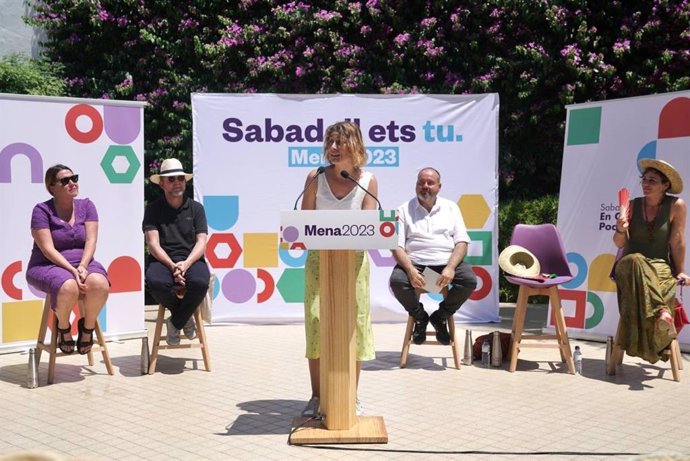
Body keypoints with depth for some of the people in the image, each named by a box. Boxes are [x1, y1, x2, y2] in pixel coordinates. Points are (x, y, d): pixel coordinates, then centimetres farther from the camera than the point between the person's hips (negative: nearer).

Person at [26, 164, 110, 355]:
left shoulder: (86, 206, 6)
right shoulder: (42, 210, -6)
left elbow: (91, 241, -3)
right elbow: (48, 249, -14)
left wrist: (82, 267, -20)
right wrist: (73, 271, -25)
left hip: (82, 263, 3)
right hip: (47, 266, -3)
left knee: (100, 284, -31)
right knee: (69, 287, -37)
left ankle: (87, 326, -4)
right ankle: (63, 327, -5)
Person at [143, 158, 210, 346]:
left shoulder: (196, 208, 12)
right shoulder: (153, 209, 8)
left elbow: (201, 243, 2)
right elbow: (153, 244, -4)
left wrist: (186, 264, -18)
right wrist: (172, 265, -21)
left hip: (191, 259, 1)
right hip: (162, 260, 0)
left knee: (200, 281, -35)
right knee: (155, 281, -36)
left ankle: (175, 323, -6)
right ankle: (185, 318, -5)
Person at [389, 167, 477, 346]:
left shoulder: (451, 207, 13)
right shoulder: (404, 210, 8)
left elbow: (462, 242, 4)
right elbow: (397, 246, -1)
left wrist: (450, 268, -15)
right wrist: (410, 270, -21)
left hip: (446, 261, 1)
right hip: (415, 262, -1)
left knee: (470, 280, -27)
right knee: (397, 281, -32)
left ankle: (441, 317, 2)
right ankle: (419, 317, 1)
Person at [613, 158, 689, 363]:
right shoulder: (632, 206, 1)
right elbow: (620, 243, 0)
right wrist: (620, 229, -21)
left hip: (661, 266, -1)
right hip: (629, 264, 1)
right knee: (635, 262, -36)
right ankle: (660, 311, -43)